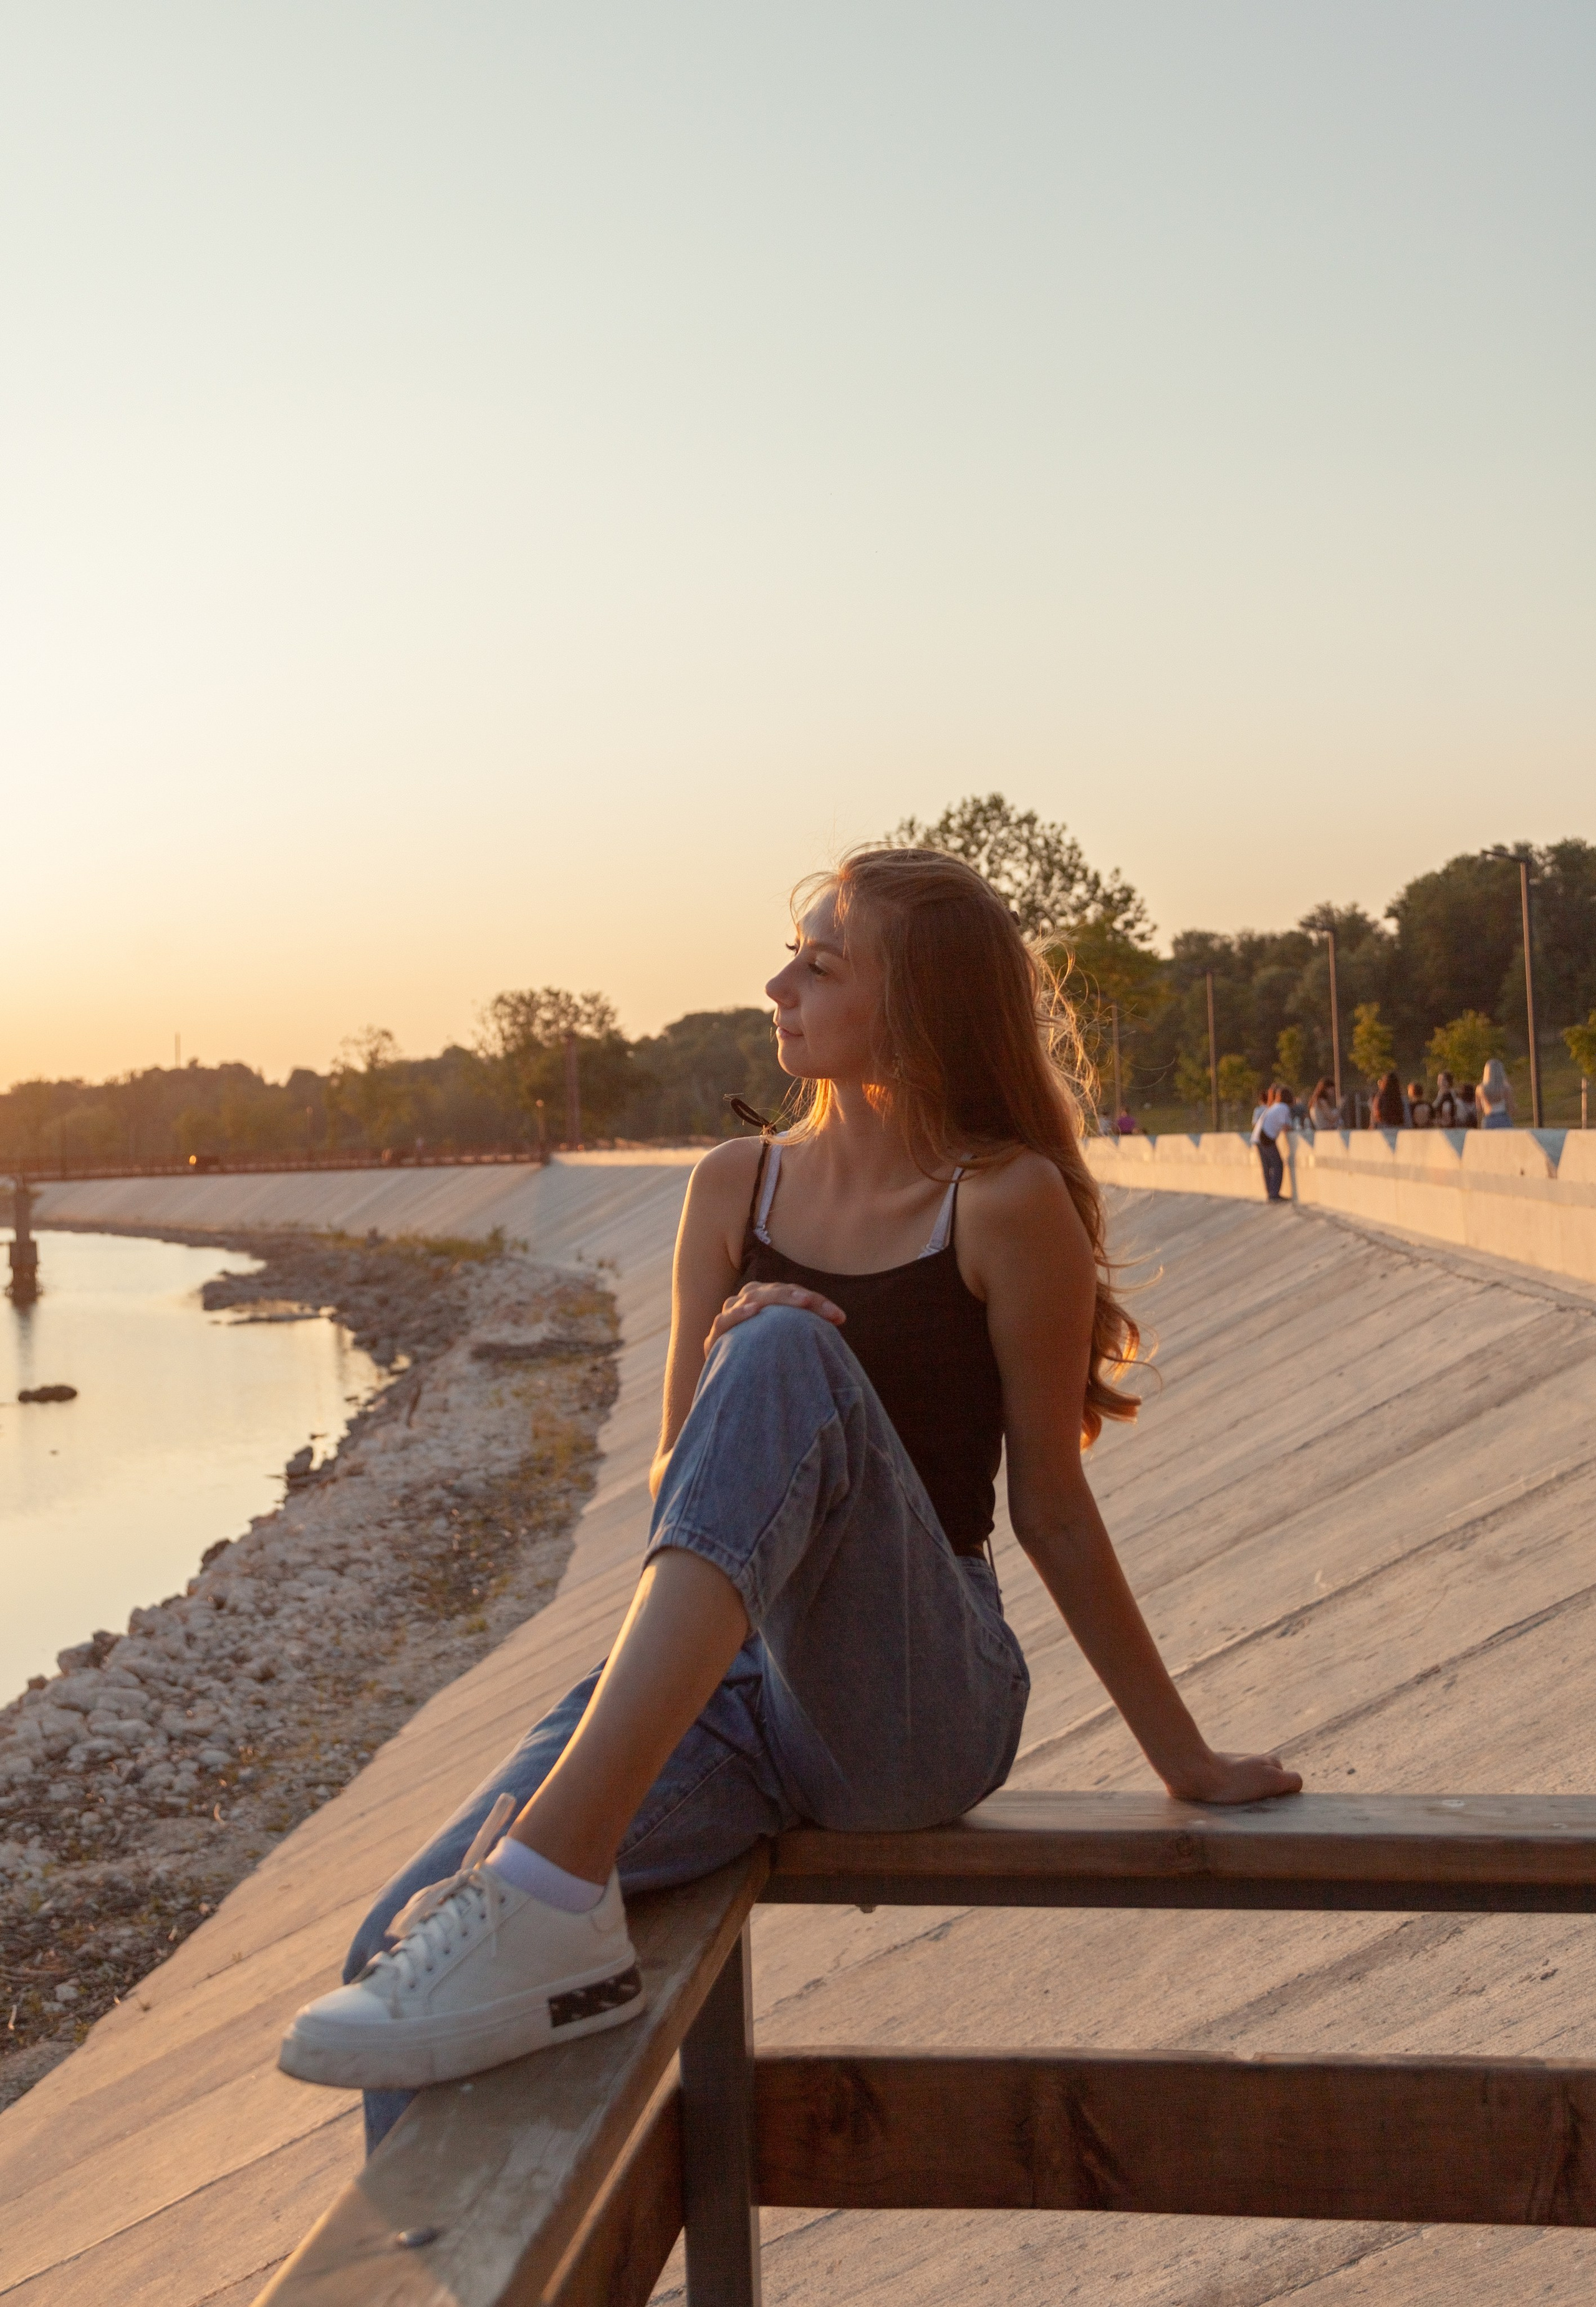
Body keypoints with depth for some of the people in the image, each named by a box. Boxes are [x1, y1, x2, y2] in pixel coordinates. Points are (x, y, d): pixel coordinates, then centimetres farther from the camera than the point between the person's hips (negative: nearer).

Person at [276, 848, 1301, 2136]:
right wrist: (723, 1354, -12)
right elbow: (677, 1485, 10)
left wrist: (1185, 1760, 9)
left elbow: (1052, 1510, 3)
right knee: (401, 1949, -19)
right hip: (724, 1684, 5)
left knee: (789, 1354, -32)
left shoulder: (1008, 1203, -3)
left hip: (920, 1706, -4)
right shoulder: (736, 1188, 11)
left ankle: (552, 1895, -42)